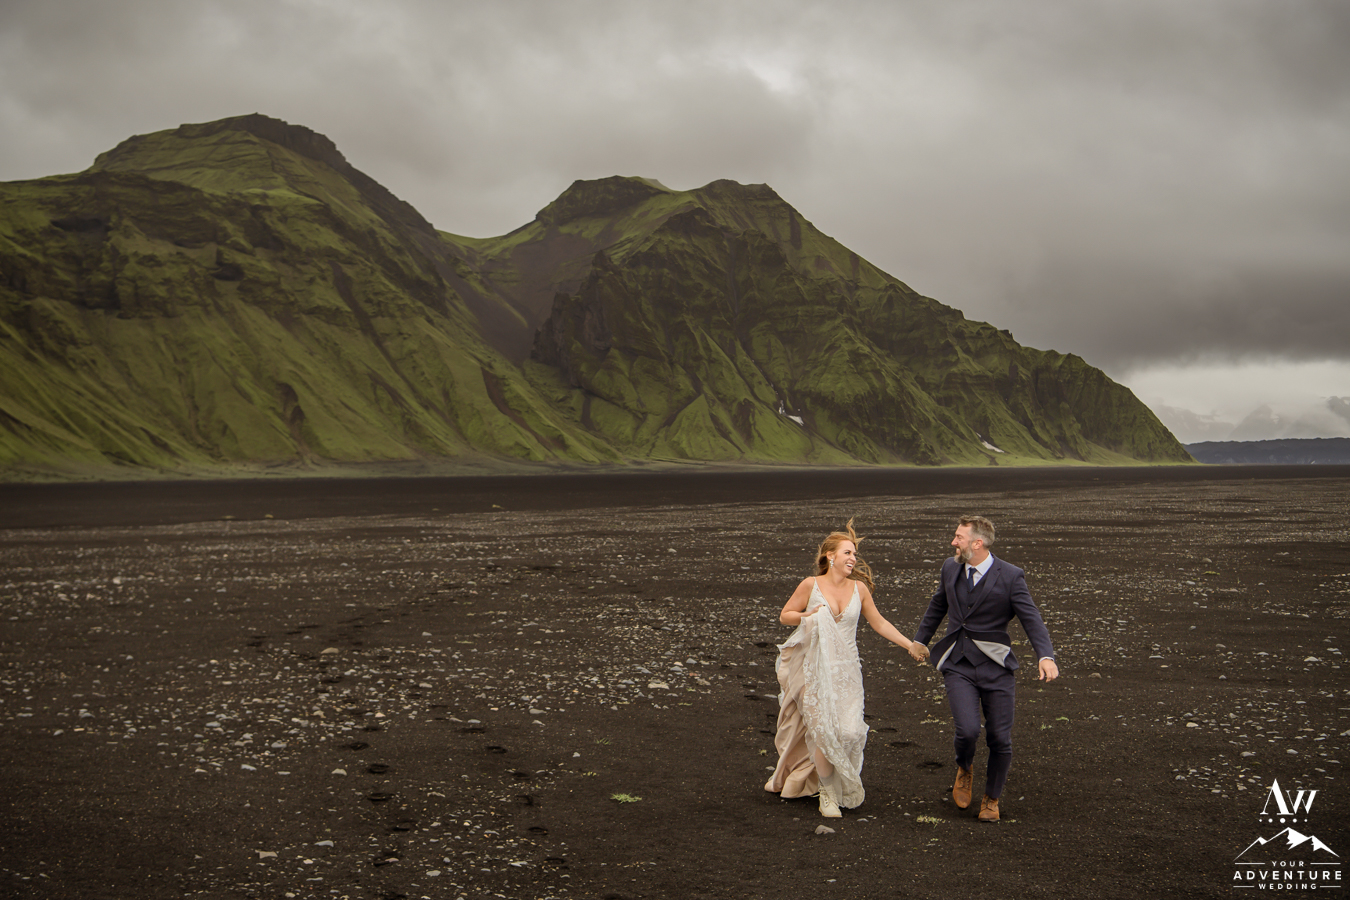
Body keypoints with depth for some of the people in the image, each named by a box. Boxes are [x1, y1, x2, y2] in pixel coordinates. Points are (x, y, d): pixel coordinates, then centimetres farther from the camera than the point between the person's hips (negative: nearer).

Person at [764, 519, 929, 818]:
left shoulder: (859, 588, 4)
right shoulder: (811, 585, -5)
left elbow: (879, 622, 14)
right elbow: (784, 615, 5)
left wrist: (910, 645, 10)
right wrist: (808, 616, -14)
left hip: (847, 671, 3)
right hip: (816, 670, -2)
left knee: (851, 731, -8)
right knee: (824, 732, -5)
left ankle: (847, 784, 20)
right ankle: (827, 793, 12)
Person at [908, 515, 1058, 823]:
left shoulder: (1010, 577, -8)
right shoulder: (950, 568, 5)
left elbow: (1031, 619, -13)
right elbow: (937, 607, 22)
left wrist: (1046, 656, -29)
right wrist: (919, 640, 30)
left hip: (995, 666, -2)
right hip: (957, 665, 2)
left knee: (1000, 738, 2)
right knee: (967, 730, -17)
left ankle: (991, 799, 27)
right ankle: (964, 769, 18)